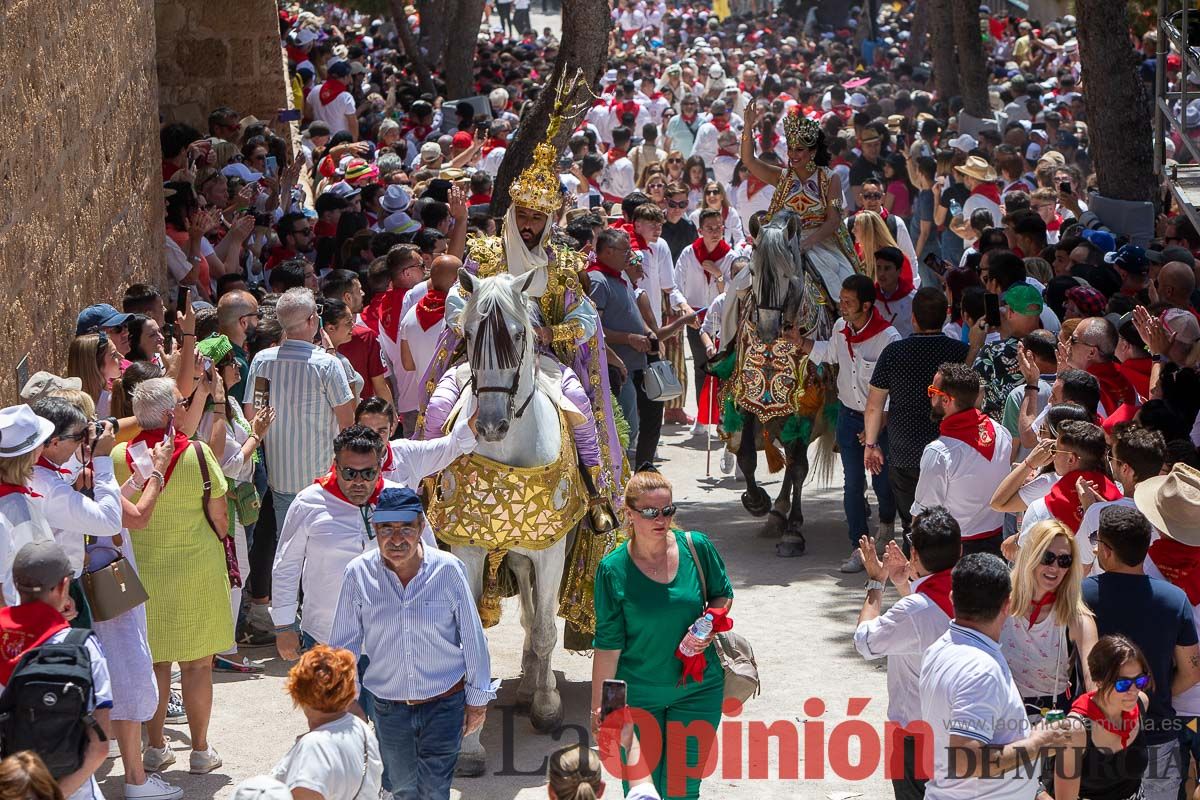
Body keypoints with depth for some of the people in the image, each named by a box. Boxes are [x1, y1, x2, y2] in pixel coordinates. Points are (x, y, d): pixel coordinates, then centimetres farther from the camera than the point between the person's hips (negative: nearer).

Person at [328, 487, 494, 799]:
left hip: (444, 704, -2)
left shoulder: (448, 569, -14)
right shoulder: (359, 574, -11)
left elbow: (473, 638, -4)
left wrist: (478, 700, 2)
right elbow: (343, 644, 0)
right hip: (389, 708, 2)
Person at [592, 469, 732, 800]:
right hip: (637, 695, -1)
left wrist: (709, 625, -10)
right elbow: (608, 645, -6)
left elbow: (723, 595, 11)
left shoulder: (697, 548, -6)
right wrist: (599, 704, -5)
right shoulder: (614, 569, -11)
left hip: (697, 690, 1)